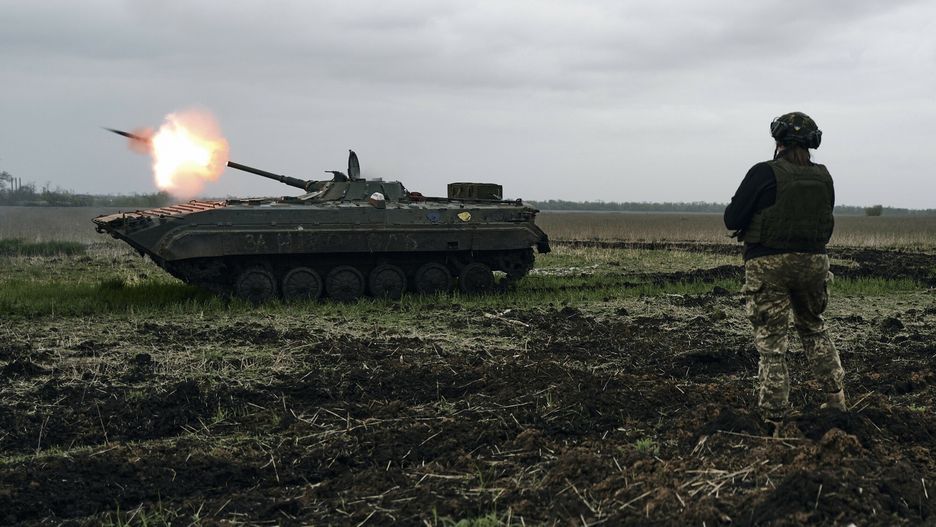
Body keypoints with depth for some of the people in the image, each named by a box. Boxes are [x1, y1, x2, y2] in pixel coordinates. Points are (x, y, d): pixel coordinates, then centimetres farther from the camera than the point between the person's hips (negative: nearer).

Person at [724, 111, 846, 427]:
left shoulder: (764, 173, -14)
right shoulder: (823, 177, 2)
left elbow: (732, 220, -11)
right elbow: (824, 219, 14)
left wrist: (756, 211, 8)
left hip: (769, 265, -5)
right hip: (813, 260, 5)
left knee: (772, 344, 3)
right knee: (813, 328, 27)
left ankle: (773, 419, 6)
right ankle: (836, 397, 26)